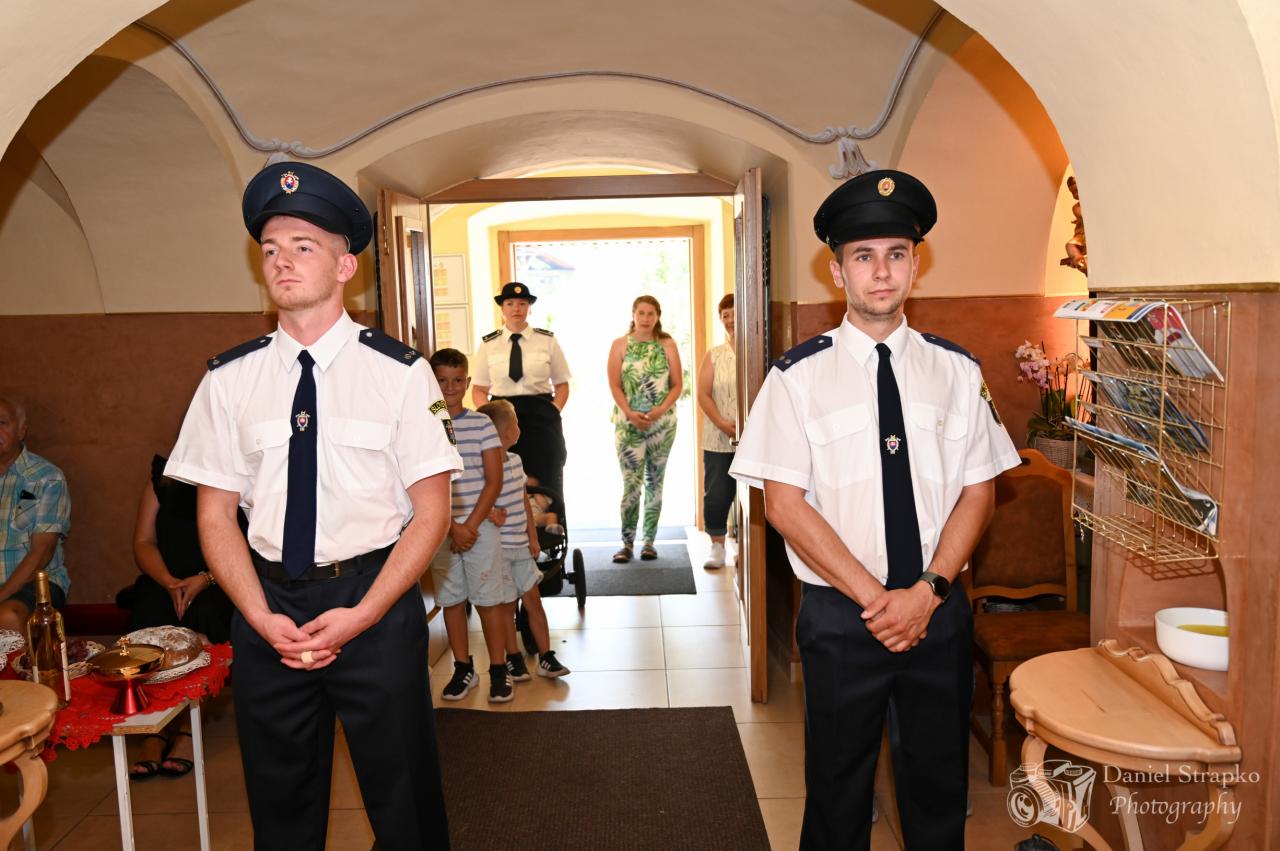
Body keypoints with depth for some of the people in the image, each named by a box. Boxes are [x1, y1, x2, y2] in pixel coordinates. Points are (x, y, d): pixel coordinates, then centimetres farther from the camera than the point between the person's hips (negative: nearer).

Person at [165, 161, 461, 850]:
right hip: (269, 605, 3)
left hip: (376, 605, -3)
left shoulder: (398, 372, -7)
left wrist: (362, 614, -13)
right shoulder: (230, 378, 1)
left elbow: (431, 513, -6)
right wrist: (263, 618, -9)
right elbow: (216, 515, 4)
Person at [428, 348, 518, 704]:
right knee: (451, 600, 11)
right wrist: (451, 527, -10)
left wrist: (471, 525, -11)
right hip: (439, 529, 1)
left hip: (481, 527, -1)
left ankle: (499, 671, 15)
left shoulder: (482, 424, -2)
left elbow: (494, 481, -3)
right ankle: (463, 668, 25)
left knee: (489, 600, 3)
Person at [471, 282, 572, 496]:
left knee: (547, 484, 2)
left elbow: (562, 384, 8)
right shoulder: (488, 344, 6)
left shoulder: (547, 340, 5)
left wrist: (553, 412, -8)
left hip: (541, 418, 0)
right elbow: (479, 389, 8)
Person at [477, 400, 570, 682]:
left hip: (521, 546, 7)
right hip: (498, 549, -7)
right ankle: (514, 657, 22)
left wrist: (533, 537, 11)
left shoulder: (516, 460, 7)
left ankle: (546, 657, 18)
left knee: (533, 599, 10)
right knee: (507, 604, 7)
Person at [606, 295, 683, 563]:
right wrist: (630, 413, -14)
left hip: (662, 422, 2)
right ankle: (627, 543, -1)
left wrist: (660, 410, -13)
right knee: (631, 482, -8)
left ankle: (649, 541, 15)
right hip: (628, 423, -1)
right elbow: (615, 385, -1)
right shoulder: (620, 345, 4)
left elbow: (678, 384, 2)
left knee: (654, 481, 8)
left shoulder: (667, 345, 5)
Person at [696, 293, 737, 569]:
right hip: (718, 440, 2)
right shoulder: (713, 356, 10)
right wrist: (722, 423, -10)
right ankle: (717, 547, 16)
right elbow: (703, 394, 4)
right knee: (716, 495, 2)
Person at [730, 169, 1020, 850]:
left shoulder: (956, 371, 4)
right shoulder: (798, 376, -5)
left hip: (939, 613, 3)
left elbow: (978, 489, 2)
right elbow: (784, 503, -9)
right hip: (840, 616, -2)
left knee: (939, 787, 16)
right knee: (838, 790, 12)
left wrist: (927, 591, -11)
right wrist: (874, 598, -14)